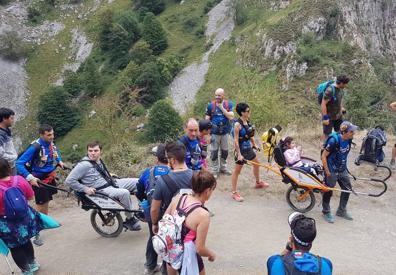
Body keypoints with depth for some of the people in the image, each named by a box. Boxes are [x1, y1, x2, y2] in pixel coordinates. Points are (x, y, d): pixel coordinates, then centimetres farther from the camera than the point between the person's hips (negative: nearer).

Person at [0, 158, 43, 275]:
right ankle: (33, 263, 47)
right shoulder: (20, 180, -16)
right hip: (25, 217, 4)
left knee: (15, 248, 18)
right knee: (25, 241, 29)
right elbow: (30, 196, -1)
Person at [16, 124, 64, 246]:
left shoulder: (51, 143, -6)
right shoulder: (35, 147, -28)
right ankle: (36, 235, 13)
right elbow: (19, 163, -29)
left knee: (46, 202, 25)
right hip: (40, 180, -7)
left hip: (50, 176, 7)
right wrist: (30, 178, -37)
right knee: (40, 206, 0)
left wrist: (60, 161, 2)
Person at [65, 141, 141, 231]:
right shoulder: (84, 164, -15)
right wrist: (85, 189, -18)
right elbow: (69, 181, -18)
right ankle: (130, 220, -13)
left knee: (137, 182, 0)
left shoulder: (98, 160, 9)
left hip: (112, 183, 9)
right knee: (124, 193, -33)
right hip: (102, 190, -9)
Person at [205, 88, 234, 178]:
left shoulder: (229, 104, -4)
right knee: (214, 152, 3)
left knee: (225, 151, 15)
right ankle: (215, 170, 18)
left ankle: (223, 167, 34)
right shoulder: (211, 105, -8)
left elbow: (231, 117, -15)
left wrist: (222, 107, -18)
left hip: (225, 132, 2)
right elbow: (207, 119, -4)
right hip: (214, 133, -2)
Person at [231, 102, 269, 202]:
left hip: (249, 148, 9)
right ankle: (234, 193, 9)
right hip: (241, 150, -9)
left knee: (256, 163, 24)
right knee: (237, 171, 0)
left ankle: (258, 182, 48)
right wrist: (239, 154, -23)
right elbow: (236, 140, -23)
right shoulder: (238, 124, -23)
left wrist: (254, 145, 20)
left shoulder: (247, 121, 1)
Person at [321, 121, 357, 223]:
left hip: (342, 170, 7)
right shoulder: (334, 140, -26)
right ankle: (326, 212, 28)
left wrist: (344, 166, 15)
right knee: (328, 191, 7)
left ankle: (341, 211, 32)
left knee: (347, 189, 13)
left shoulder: (349, 140, -7)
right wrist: (327, 171, -17)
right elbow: (324, 156, -20)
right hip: (332, 171, -7)